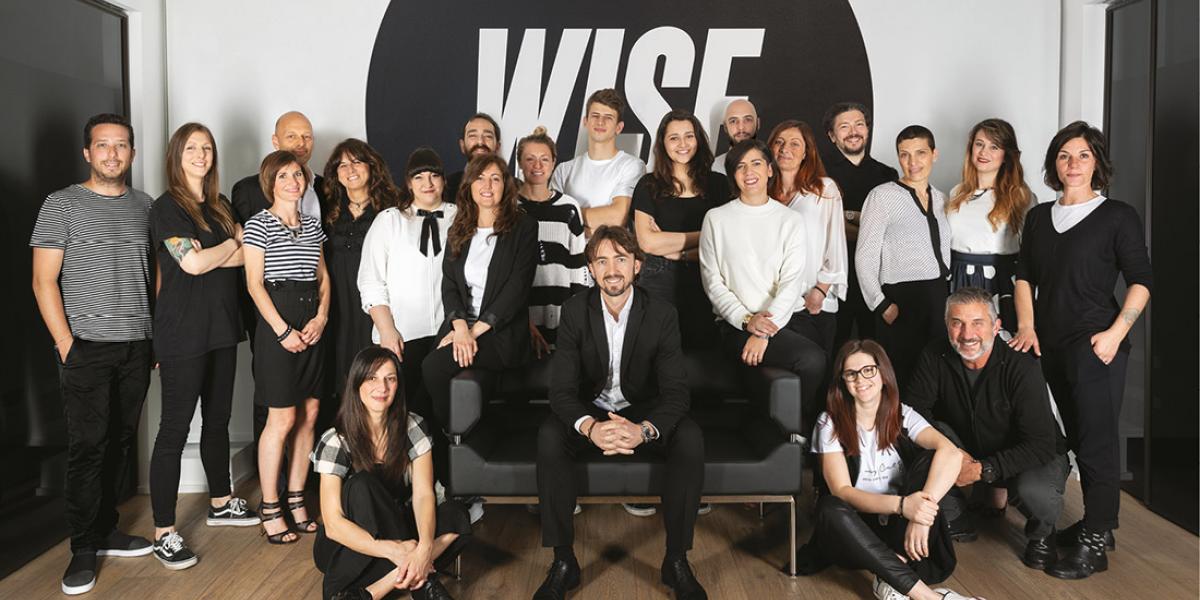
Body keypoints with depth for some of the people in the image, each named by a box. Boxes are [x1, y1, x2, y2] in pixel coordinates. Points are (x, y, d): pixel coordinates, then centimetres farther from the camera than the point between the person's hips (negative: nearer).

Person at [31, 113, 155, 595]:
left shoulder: (144, 205, 10)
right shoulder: (62, 205, -2)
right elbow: (43, 282, -4)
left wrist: (160, 337, 9)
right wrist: (65, 344, -10)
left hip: (137, 346, 4)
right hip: (87, 347, -4)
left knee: (121, 442, 10)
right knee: (87, 447, -1)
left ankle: (107, 531, 24)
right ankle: (83, 549, 11)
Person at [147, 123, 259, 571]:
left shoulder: (221, 206, 14)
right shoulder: (166, 207, -6)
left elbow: (245, 258, 6)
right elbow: (192, 264, -17)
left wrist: (208, 256, -10)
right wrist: (232, 243, -2)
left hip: (222, 328, 7)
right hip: (183, 333, -7)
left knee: (218, 419, 16)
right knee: (175, 428, -3)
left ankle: (220, 503, 31)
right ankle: (163, 532, 5)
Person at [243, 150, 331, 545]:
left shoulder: (313, 225, 16)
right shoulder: (258, 225, -2)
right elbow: (254, 283, -7)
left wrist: (321, 317, -1)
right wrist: (283, 330, -14)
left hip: (313, 324, 6)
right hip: (277, 323, -6)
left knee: (309, 415, 6)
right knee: (282, 419, -5)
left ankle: (296, 499, 17)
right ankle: (269, 508, 7)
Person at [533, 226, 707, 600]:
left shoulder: (662, 314, -12)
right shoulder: (575, 311, -11)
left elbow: (676, 391, -18)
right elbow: (562, 389, -17)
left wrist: (644, 430, -40)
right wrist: (590, 427, -40)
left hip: (643, 413, 0)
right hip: (592, 412, 0)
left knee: (690, 439, -30)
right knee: (549, 437, -31)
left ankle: (677, 560, -14)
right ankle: (563, 561, -18)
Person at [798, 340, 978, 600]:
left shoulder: (903, 416, -4)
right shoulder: (830, 423, -8)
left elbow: (951, 453, -24)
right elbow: (841, 492, -18)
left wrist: (920, 513, -40)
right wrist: (901, 505, -36)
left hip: (899, 528, 2)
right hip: (856, 527, -2)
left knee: (929, 460, -22)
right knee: (831, 510, -36)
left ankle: (894, 578, -25)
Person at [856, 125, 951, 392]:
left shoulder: (941, 199, 16)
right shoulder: (883, 195, 0)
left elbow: (945, 253, 16)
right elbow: (865, 257, -4)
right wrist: (883, 305, -10)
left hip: (942, 299, 5)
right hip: (903, 302, -5)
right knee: (902, 380, -5)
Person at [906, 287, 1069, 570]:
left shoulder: (1022, 366, -25)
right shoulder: (936, 357, -14)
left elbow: (1041, 444, -27)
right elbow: (915, 410, -12)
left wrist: (984, 470, -32)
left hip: (1036, 457, -3)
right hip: (970, 455, 4)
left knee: (1034, 491, -36)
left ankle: (1041, 533, 3)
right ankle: (956, 523, 0)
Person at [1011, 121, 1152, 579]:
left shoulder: (1118, 216, -1)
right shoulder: (1039, 217, 13)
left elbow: (1141, 281, -3)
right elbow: (1024, 275, 13)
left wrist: (1115, 332, -13)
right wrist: (1026, 326, 1)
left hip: (1095, 345, -5)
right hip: (1050, 345, 5)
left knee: (1096, 440, -4)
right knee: (1077, 436, 13)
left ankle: (1094, 543, 3)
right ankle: (1097, 524, 26)